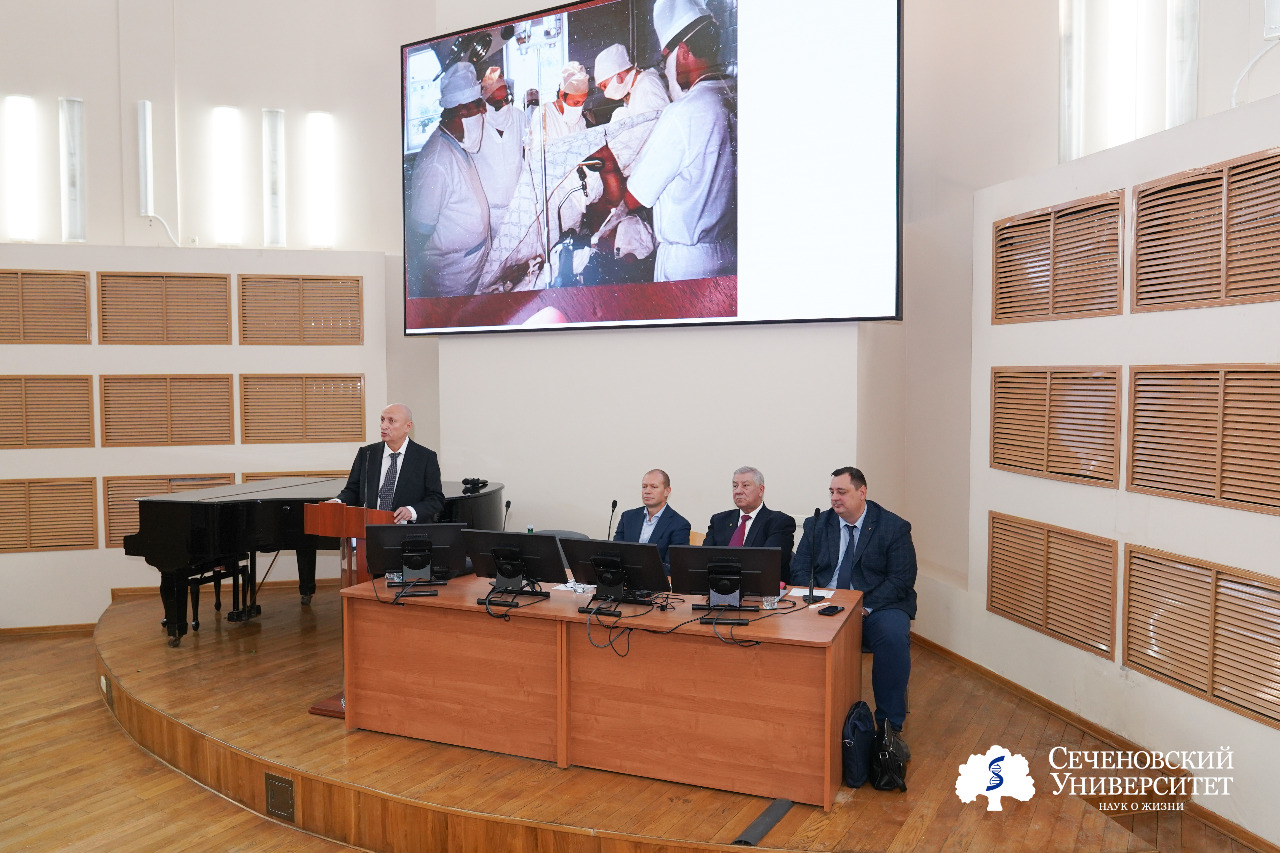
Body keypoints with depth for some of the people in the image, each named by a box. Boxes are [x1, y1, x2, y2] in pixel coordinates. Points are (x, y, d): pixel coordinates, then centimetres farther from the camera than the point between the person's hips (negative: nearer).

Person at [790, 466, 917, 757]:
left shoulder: (894, 527, 0)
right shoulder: (817, 525, 10)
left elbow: (902, 579, -6)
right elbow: (799, 570, 7)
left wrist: (866, 607, -18)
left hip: (878, 606, -2)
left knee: (893, 637, -34)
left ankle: (890, 726, -19)